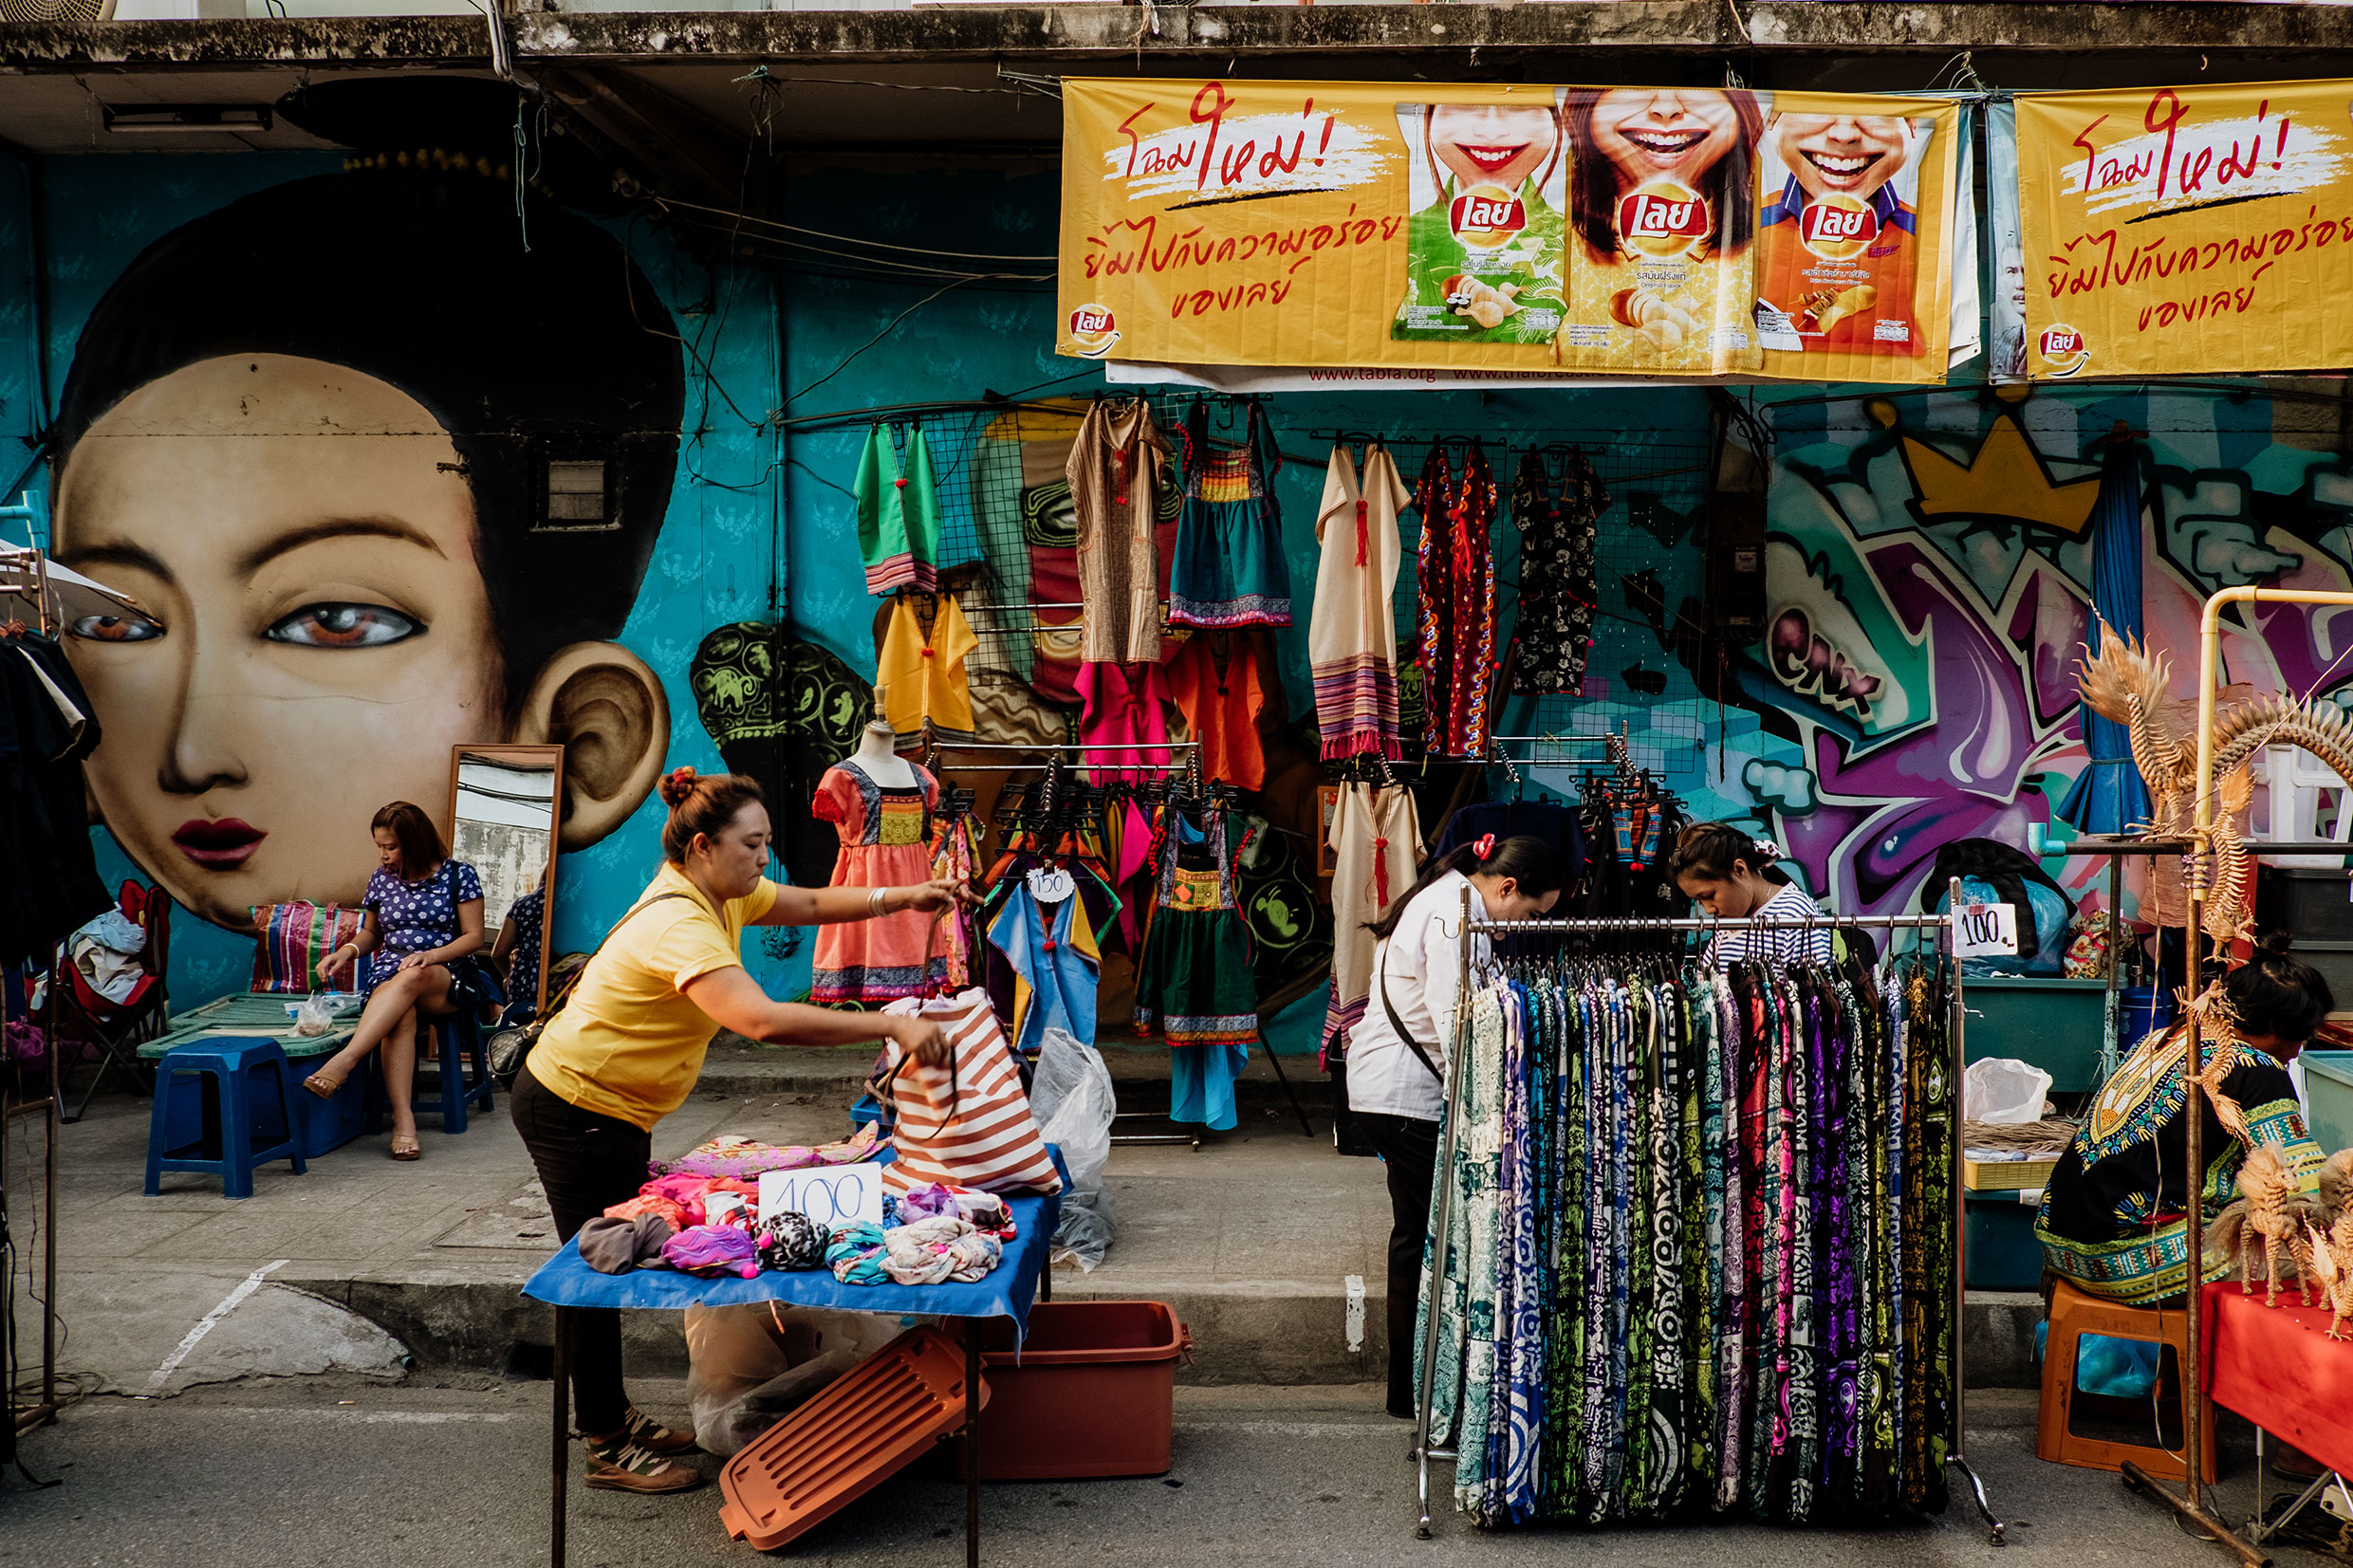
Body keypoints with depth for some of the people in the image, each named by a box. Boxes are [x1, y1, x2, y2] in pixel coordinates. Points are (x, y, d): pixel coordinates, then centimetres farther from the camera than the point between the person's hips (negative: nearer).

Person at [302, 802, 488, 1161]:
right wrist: (348, 950, 1)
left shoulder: (458, 875, 1)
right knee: (401, 1014, -36)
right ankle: (402, 1118, -48)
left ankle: (342, 1062, -51)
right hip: (390, 974, 3)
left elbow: (474, 937, -1)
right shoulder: (382, 879, 14)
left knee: (411, 978, -40)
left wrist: (431, 956, -18)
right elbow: (371, 933, 24)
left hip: (448, 978, -2)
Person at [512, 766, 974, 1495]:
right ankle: (609, 1449, 15)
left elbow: (811, 903, 10)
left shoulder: (721, 894, -1)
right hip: (574, 1110, -10)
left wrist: (904, 897, -6)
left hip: (615, 1110, 10)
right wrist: (891, 1025, -45)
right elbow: (761, 1020, -45)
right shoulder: (679, 924, -32)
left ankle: (612, 1414, 32)